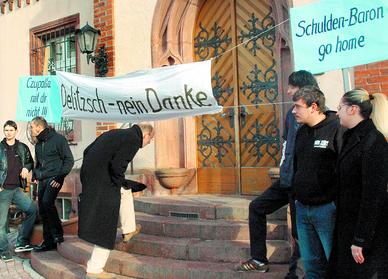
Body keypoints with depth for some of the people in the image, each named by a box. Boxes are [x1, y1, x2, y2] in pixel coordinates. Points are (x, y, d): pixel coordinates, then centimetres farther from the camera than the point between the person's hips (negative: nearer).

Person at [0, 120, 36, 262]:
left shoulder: (23, 148, 8)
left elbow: (30, 162, 21)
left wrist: (26, 168, -1)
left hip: (17, 189, 3)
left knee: (32, 209, -8)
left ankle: (21, 243, 4)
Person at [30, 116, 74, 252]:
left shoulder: (58, 139, -7)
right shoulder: (38, 144, 16)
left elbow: (69, 159, -9)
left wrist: (60, 176, -15)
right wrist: (35, 175, 12)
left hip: (54, 178, -8)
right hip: (42, 180, 8)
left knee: (47, 202, -26)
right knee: (42, 210, 6)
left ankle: (58, 233, -10)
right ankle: (48, 241, 15)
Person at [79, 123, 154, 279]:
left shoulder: (114, 133, 18)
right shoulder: (133, 140, -7)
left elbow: (87, 151, 19)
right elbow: (117, 165, -20)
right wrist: (118, 183, -2)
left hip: (89, 176, 8)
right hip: (103, 184, -8)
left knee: (126, 188, 28)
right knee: (105, 226, 1)